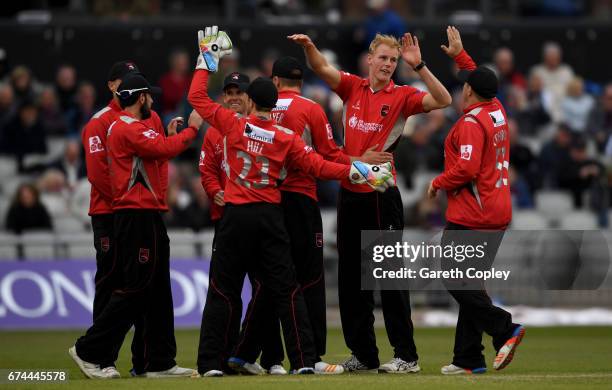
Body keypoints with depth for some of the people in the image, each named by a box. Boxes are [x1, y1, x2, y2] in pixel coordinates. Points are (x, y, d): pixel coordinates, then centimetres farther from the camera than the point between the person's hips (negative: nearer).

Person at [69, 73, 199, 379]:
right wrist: (192, 128, -9)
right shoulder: (128, 128, -12)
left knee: (157, 292, 10)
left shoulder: (126, 127, 22)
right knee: (134, 288, -11)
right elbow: (165, 149, -21)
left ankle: (160, 363, 12)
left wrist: (172, 135, 13)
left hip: (147, 218, 11)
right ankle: (90, 352, -8)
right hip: (136, 217, -11)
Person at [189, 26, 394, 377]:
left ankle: (212, 362, 2)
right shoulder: (286, 138, 0)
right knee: (285, 288, 5)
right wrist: (356, 171, 5)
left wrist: (207, 60, 13)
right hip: (271, 217, 2)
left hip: (236, 216, -2)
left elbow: (197, 97, 2)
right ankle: (304, 360, 0)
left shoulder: (234, 124, -5)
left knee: (224, 290, 4)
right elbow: (318, 165, -2)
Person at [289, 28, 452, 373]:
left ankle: (407, 356, 1)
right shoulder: (353, 88, 7)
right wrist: (308, 46, -21)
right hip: (350, 192, 5)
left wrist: (419, 66, -25)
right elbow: (322, 68, -1)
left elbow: (443, 100, -16)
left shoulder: (401, 96, -4)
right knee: (352, 277, 9)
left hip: (382, 194, -5)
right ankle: (364, 354, 18)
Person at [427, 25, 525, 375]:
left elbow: (466, 168, -24)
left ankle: (504, 327, -20)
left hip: (471, 216, -9)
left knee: (455, 279, -7)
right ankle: (469, 359, 8)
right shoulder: (497, 111, 10)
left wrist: (437, 183, -8)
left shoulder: (471, 122, -15)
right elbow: (483, 83, 32)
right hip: (499, 212, 9)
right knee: (470, 283, 10)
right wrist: (460, 55, 37)